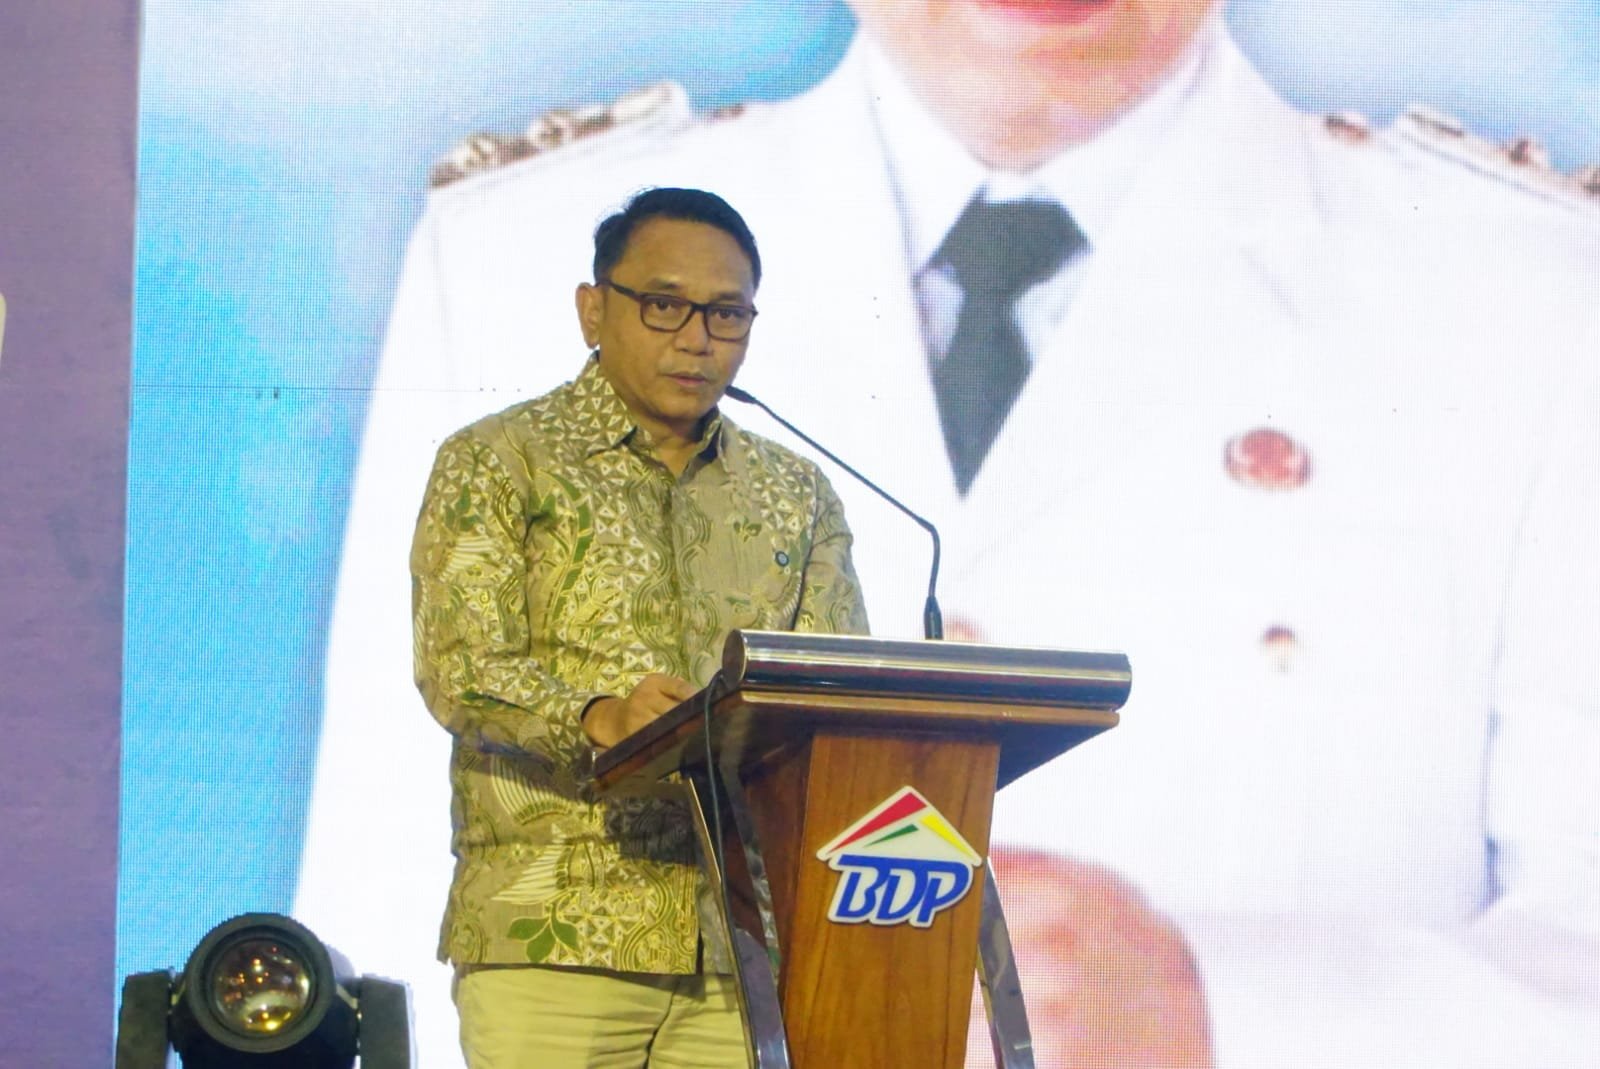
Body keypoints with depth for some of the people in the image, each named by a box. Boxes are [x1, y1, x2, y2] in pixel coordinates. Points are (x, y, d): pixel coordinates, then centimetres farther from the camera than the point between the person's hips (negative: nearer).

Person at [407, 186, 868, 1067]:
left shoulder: (796, 497, 20)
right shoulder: (497, 463, 6)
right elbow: (459, 670, -8)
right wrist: (598, 716, -28)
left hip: (740, 942, 4)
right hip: (552, 936, -4)